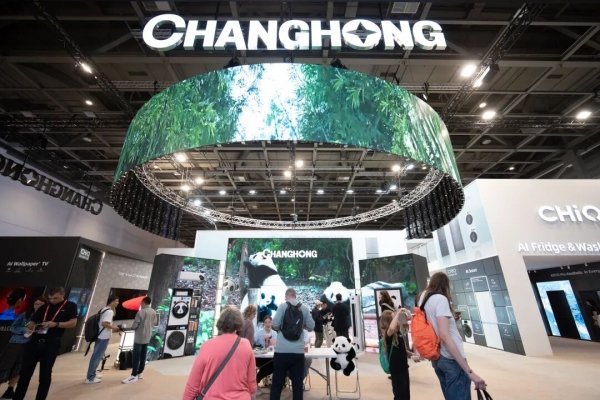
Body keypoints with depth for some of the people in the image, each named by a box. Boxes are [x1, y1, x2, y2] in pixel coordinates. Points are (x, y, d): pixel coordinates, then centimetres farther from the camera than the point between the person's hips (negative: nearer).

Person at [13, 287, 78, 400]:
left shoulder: (70, 306, -1)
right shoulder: (44, 307, 12)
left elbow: (73, 323, -7)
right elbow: (32, 322, 14)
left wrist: (55, 324, -18)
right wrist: (30, 327, -8)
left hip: (51, 343, -4)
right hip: (34, 341, 4)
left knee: (45, 373, 6)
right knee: (25, 371, 8)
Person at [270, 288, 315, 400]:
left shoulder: (283, 306, -4)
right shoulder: (304, 308, 2)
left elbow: (275, 324, -10)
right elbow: (311, 327, 4)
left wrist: (280, 328, 11)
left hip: (282, 350, -1)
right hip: (298, 351, 2)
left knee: (277, 384, 10)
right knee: (297, 385, 13)